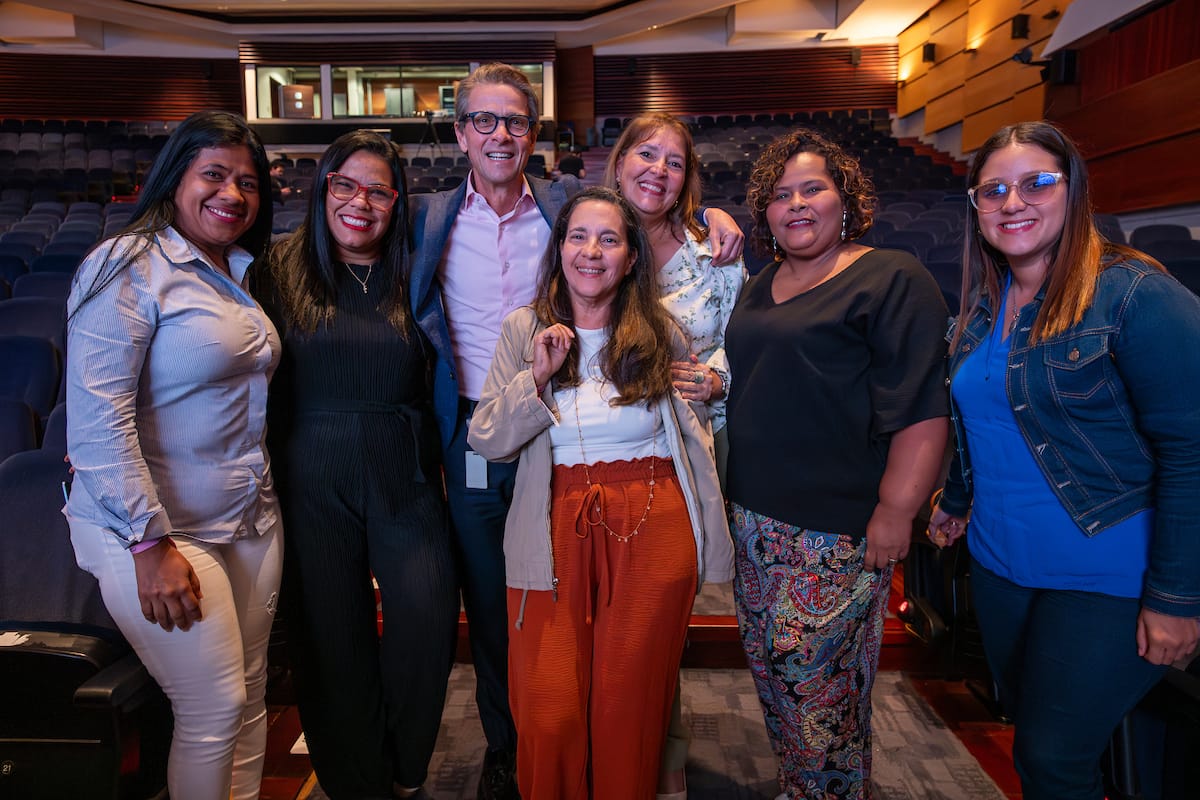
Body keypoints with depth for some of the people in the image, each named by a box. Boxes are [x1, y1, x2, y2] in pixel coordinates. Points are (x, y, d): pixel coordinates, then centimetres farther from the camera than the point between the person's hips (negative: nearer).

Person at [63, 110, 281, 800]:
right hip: (157, 530, -7)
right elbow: (97, 417, -18)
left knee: (250, 699, 15)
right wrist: (150, 544, -20)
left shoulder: (239, 272, 11)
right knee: (214, 713, 1)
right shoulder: (130, 266, -12)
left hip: (253, 520, 7)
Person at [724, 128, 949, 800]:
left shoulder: (891, 280, -8)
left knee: (820, 684, 0)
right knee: (770, 669, 16)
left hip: (837, 528, -7)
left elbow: (921, 410, -15)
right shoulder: (761, 287, 16)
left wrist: (895, 512, -18)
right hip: (754, 518, 8)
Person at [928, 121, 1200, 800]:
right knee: (1028, 737, 21)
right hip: (999, 563, 7)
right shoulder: (984, 305, 4)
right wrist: (956, 501, 23)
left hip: (1105, 578, -6)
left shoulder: (1133, 294, -17)